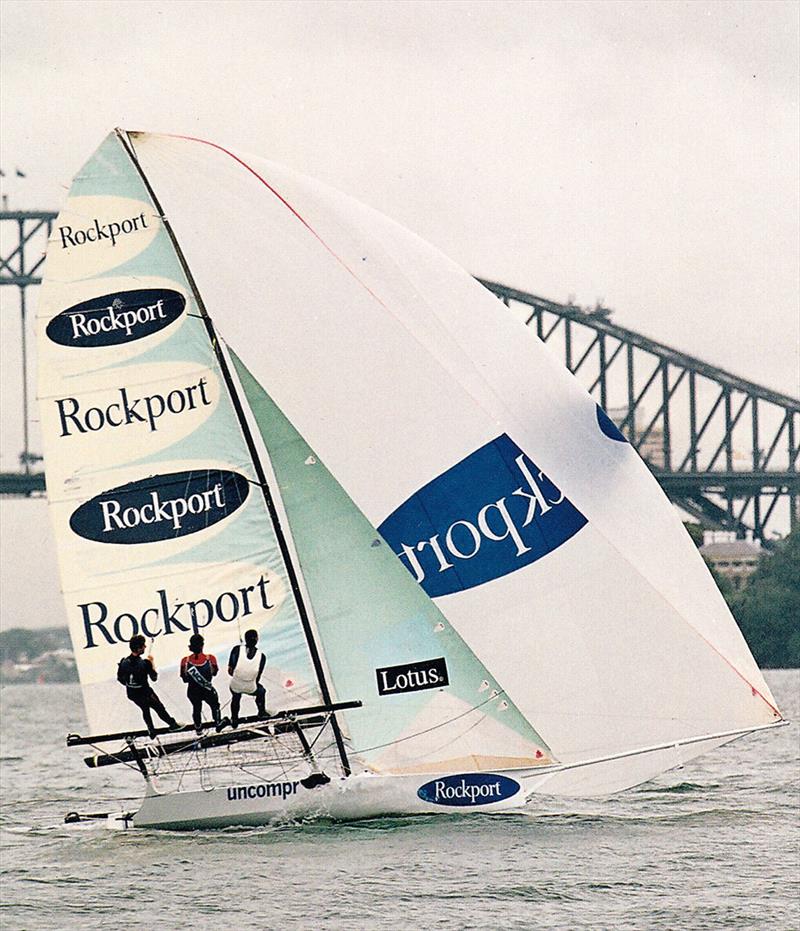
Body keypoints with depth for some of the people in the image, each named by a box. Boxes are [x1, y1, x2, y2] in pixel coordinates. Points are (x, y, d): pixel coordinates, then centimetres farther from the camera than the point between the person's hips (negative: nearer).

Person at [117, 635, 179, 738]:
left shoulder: (124, 662, -15)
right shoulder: (145, 663, -28)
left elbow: (120, 678, -1)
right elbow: (154, 678, -14)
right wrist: (151, 662, -2)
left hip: (131, 694, 5)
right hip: (144, 693, -5)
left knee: (145, 709, 31)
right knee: (159, 709, 21)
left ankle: (151, 732, 43)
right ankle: (173, 724, 41)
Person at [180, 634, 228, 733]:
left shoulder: (185, 662, -27)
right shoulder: (210, 659, -28)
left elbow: (184, 679, -11)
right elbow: (215, 672, -7)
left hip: (192, 692, 2)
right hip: (208, 691, -2)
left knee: (196, 708, 31)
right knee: (214, 705, 31)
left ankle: (198, 728, 54)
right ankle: (218, 723, 52)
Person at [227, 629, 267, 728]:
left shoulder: (237, 649, -17)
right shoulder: (261, 656, -15)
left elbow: (230, 671, -9)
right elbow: (257, 678, -5)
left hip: (235, 686, 1)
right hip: (250, 688, -1)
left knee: (236, 698, 36)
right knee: (261, 691, 35)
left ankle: (234, 721, 51)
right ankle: (262, 712, 53)